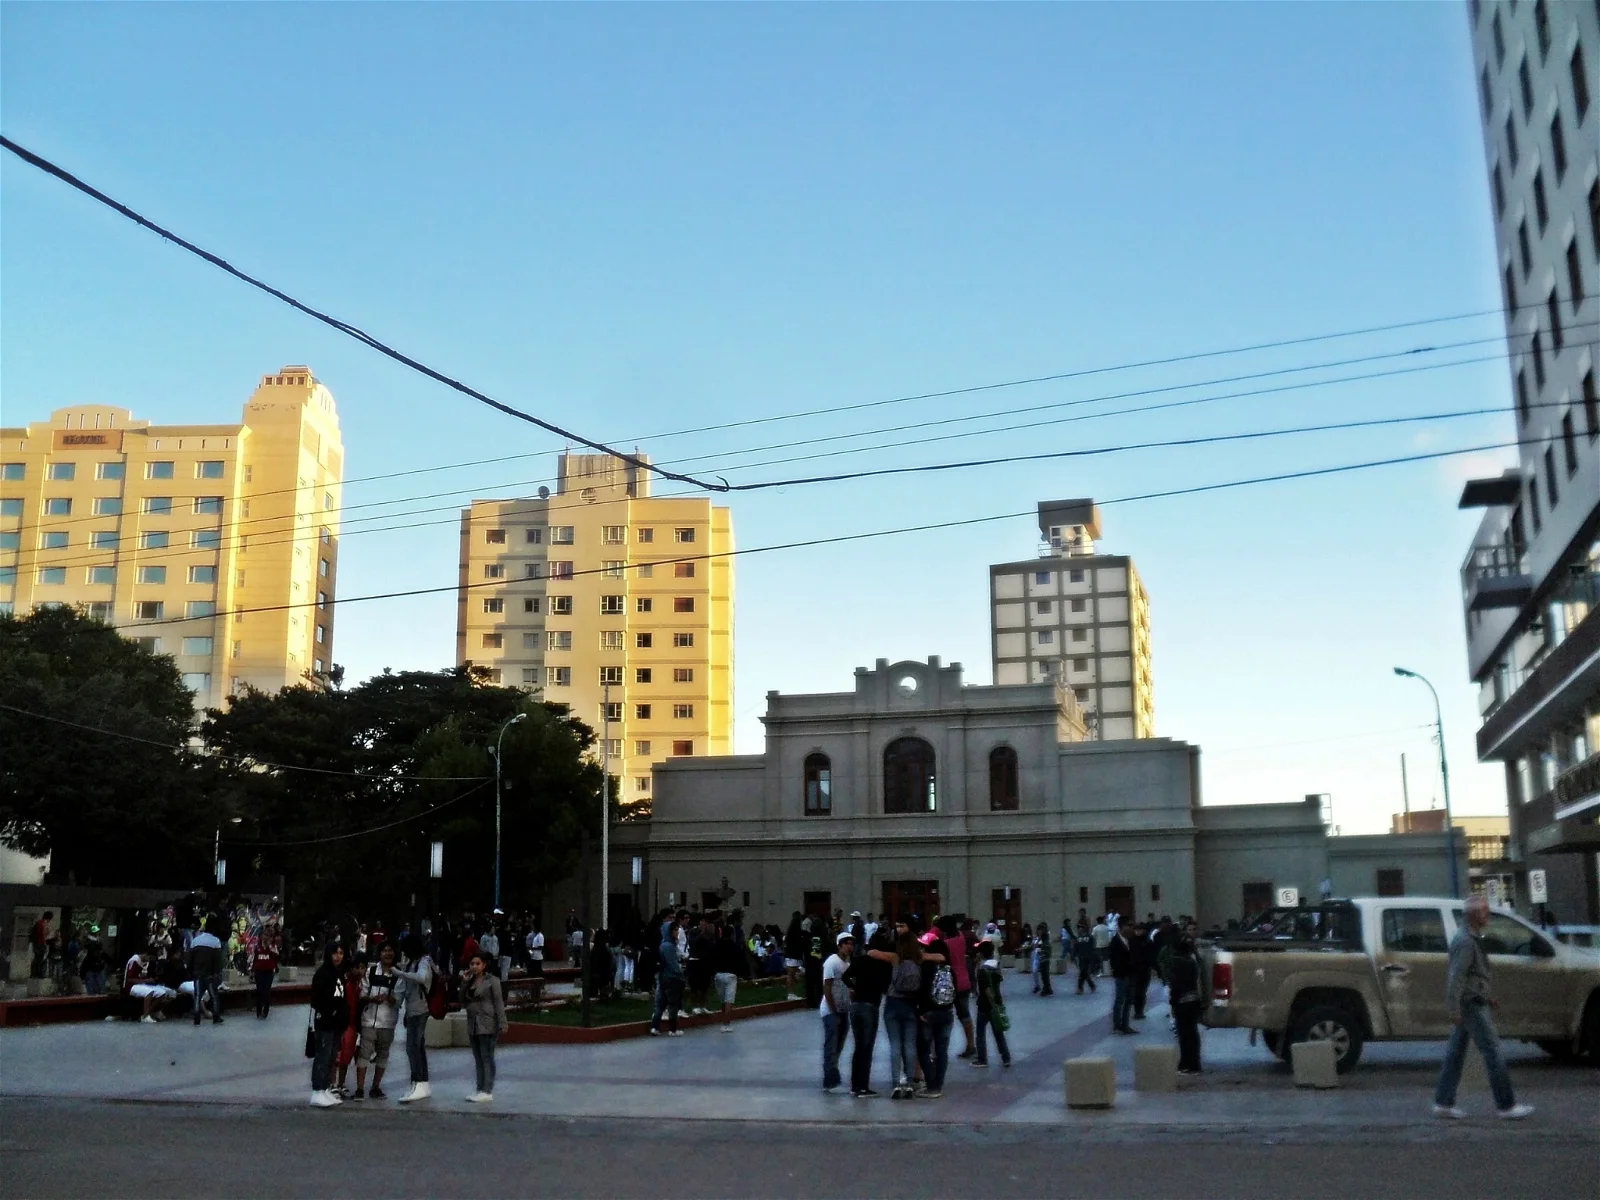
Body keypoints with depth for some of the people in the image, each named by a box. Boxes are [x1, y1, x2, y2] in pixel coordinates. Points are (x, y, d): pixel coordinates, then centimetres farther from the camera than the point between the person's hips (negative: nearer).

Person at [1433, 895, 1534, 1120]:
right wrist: (1455, 1010, -24)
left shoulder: (1468, 938, 16)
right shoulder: (1465, 941, -18)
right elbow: (1455, 976, -22)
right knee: (1492, 1051, -5)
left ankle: (1443, 1103, 11)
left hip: (1472, 1003, 10)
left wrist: (1488, 997, 26)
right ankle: (1506, 1105, 0)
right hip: (1471, 1005, -10)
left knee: (1455, 1053, 9)